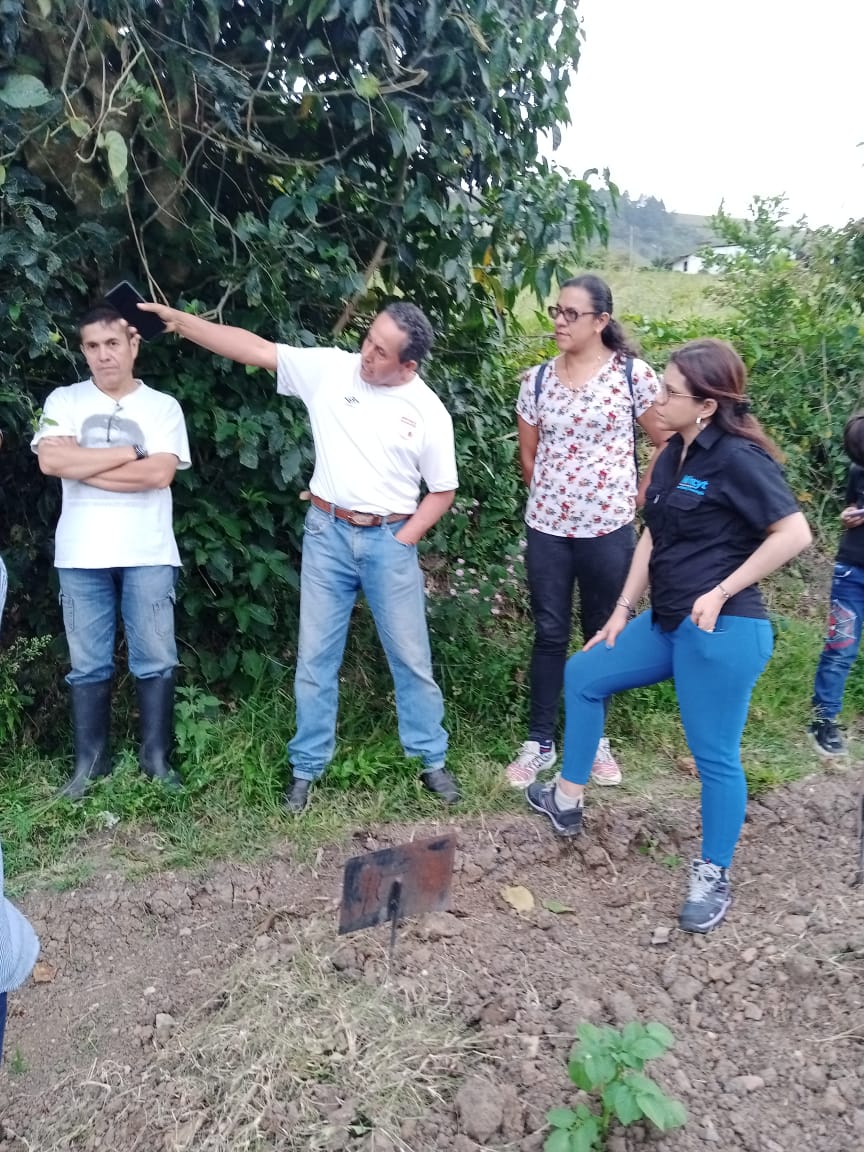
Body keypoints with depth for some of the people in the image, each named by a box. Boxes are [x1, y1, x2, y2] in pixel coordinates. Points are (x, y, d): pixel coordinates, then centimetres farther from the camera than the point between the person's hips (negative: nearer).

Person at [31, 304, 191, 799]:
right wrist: (128, 452, -9)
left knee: (155, 660, 3)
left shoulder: (163, 406, 4)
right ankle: (90, 760, 20)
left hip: (148, 555, -1)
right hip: (81, 555, 1)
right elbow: (50, 460, -11)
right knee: (88, 663, 8)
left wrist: (83, 466, -8)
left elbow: (160, 474, -11)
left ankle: (156, 757, 16)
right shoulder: (63, 401, 6)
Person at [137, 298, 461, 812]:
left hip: (390, 541, -1)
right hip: (328, 534, 2)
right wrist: (175, 318, -9)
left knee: (411, 657, 7)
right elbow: (253, 348, -5)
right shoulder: (330, 369, -3)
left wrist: (403, 541, -7)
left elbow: (443, 490, 1)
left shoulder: (430, 412, -6)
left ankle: (432, 760, 24)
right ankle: (308, 766, 23)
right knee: (316, 656, 8)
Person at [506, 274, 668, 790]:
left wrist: (638, 501, 1)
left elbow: (670, 444, 0)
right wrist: (550, 499, 13)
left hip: (609, 529, -2)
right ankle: (540, 742, 20)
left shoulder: (633, 374, -6)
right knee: (550, 635, 9)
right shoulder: (537, 379, 2)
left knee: (604, 636, 11)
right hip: (547, 529, 2)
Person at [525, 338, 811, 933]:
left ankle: (714, 877, 23)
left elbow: (794, 533, -18)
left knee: (715, 754, 2)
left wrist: (722, 592, -19)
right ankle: (568, 801, 32)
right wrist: (623, 609, 13)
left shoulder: (738, 458, -15)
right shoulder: (674, 455, 11)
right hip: (668, 624, 10)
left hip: (722, 634, -10)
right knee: (583, 674, 18)